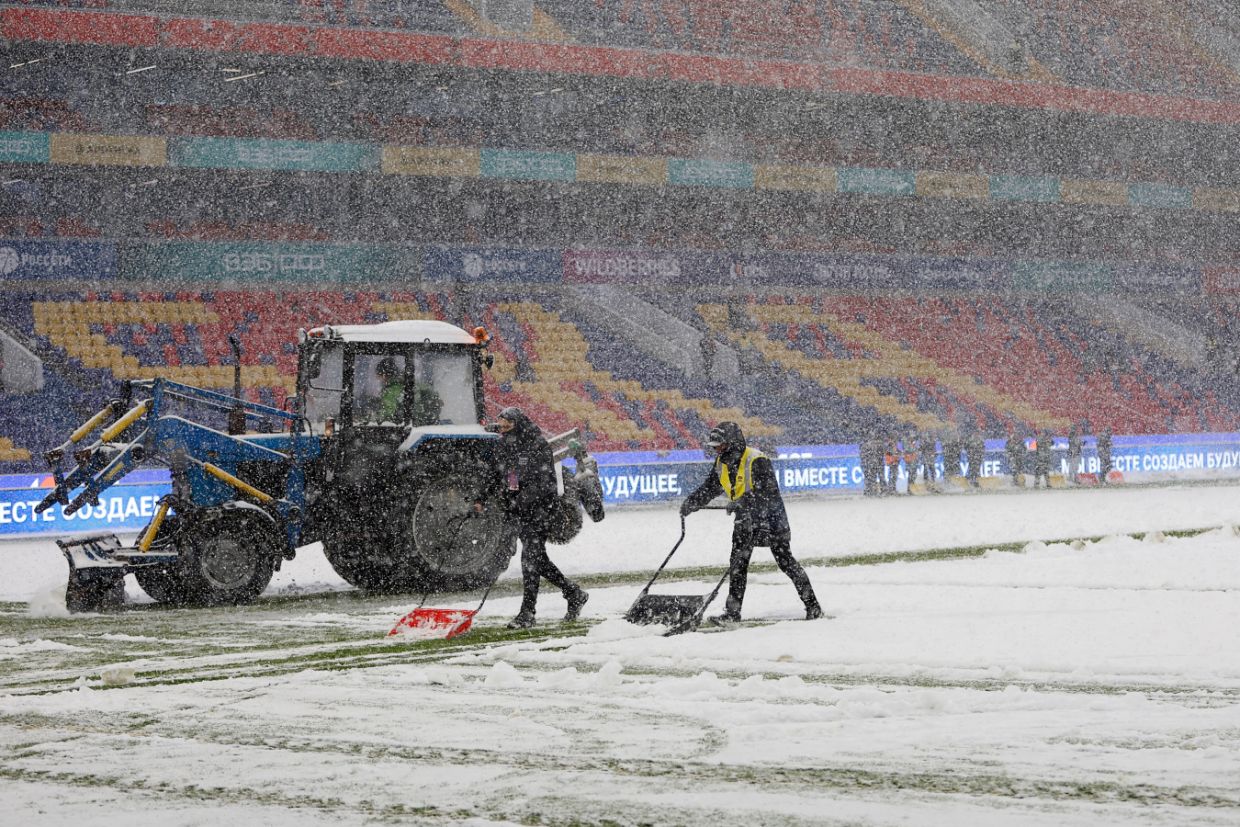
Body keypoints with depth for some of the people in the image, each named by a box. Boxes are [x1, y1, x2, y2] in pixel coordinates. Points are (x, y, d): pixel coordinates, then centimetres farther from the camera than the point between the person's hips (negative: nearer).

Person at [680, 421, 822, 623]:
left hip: (770, 515, -7)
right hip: (746, 518, 7)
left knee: (785, 560, -5)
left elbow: (767, 492, -32)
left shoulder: (756, 461, -24)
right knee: (738, 562, -2)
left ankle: (812, 605, 4)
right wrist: (691, 503, -5)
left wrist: (742, 502, -42)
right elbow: (709, 489, 10)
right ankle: (732, 611, 1)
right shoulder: (722, 463, 1)